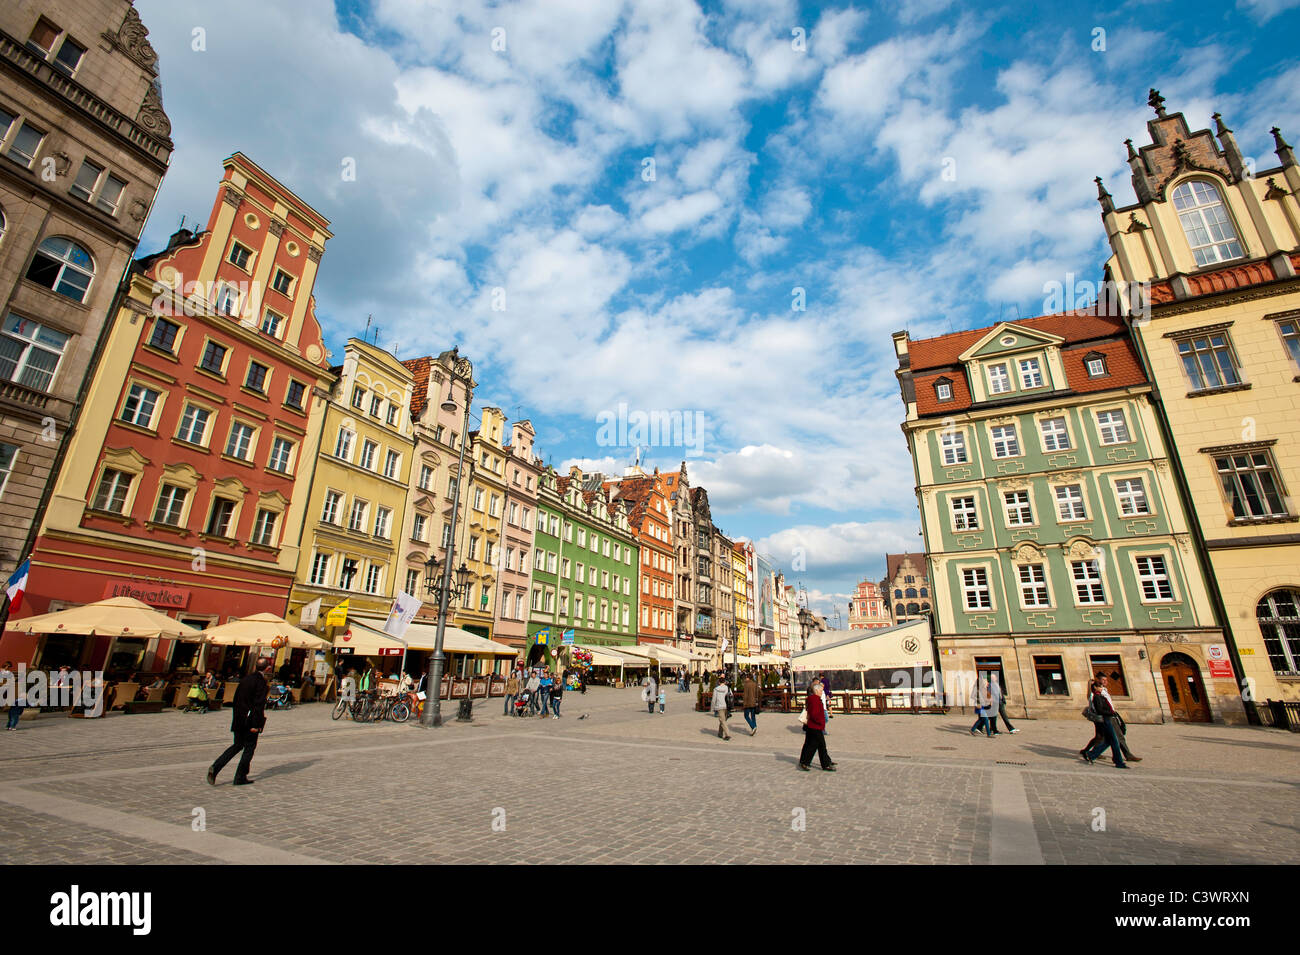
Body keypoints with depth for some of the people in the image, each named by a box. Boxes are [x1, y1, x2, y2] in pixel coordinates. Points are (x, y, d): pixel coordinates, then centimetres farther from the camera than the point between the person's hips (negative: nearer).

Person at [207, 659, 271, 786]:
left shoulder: (246, 679, 8)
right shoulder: (261, 682, -16)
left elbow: (236, 699, 13)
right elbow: (258, 704, -20)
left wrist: (236, 717, 20)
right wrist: (256, 724, -16)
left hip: (239, 719, 7)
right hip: (250, 721, -7)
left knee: (237, 745, 20)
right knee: (249, 747, 6)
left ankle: (215, 767, 6)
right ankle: (240, 778, 11)